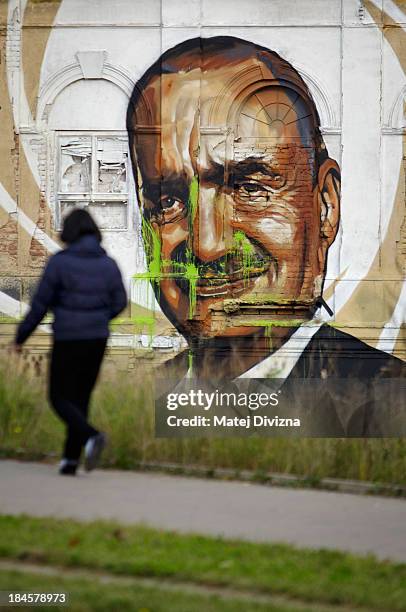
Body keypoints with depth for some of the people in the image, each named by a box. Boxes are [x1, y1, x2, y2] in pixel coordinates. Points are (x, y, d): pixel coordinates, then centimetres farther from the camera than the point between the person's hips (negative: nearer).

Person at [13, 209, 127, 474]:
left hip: (67, 340, -4)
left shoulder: (59, 261, -11)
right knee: (81, 398, 16)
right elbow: (119, 303, 7)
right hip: (97, 339, 4)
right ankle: (71, 459, 13)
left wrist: (22, 335, 4)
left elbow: (41, 302, -8)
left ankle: (91, 436, -23)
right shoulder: (108, 264, 1)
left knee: (60, 399, 5)